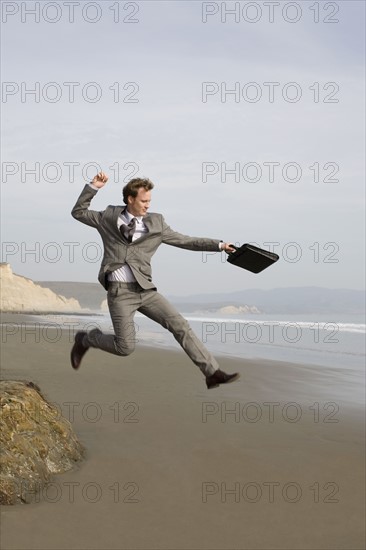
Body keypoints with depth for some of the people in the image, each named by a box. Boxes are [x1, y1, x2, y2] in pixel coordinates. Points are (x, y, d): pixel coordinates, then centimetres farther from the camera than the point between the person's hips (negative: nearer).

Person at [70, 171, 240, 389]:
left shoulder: (156, 223, 7)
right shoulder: (110, 217, 5)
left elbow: (185, 241, 11)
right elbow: (78, 212, 13)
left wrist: (219, 244, 5)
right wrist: (93, 187, 1)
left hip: (145, 290, 3)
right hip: (120, 292, -3)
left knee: (180, 325, -8)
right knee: (125, 347, -8)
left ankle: (213, 373, -6)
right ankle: (85, 339, 21)